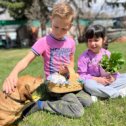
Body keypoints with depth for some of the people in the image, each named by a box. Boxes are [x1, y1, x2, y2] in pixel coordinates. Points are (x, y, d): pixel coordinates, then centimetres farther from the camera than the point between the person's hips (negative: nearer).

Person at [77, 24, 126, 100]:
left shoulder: (107, 54, 3)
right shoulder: (84, 57, -8)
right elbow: (81, 75, -12)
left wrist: (113, 77, -16)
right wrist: (97, 79, -21)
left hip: (107, 82, 4)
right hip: (94, 83, -4)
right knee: (88, 84, -37)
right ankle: (118, 93, -23)